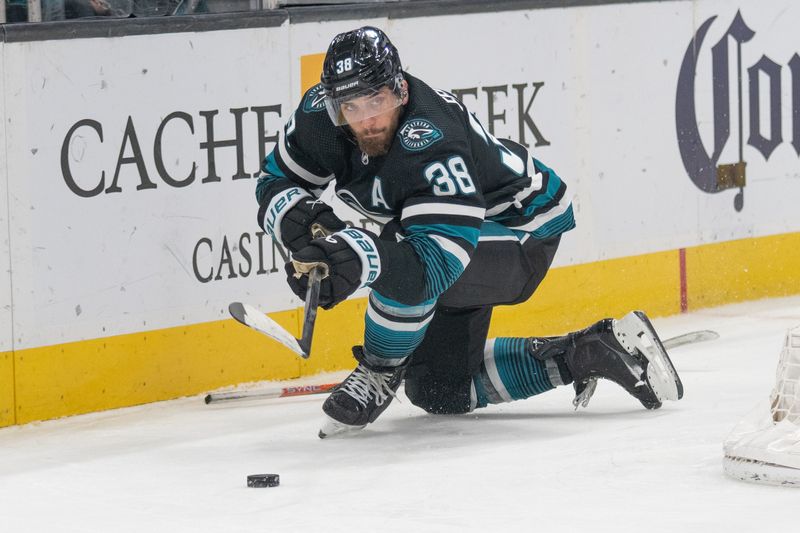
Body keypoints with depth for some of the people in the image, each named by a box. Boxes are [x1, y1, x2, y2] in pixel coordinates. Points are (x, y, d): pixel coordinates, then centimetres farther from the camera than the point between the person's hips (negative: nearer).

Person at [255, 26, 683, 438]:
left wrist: (356, 257, -61)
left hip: (522, 231, -9)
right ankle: (584, 354, 20)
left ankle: (378, 375, -11)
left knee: (406, 270, -39)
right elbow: (276, 184, -6)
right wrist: (304, 220, -29)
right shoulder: (320, 113, -18)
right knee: (439, 390, 12)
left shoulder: (431, 143, -39)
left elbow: (442, 255, -46)